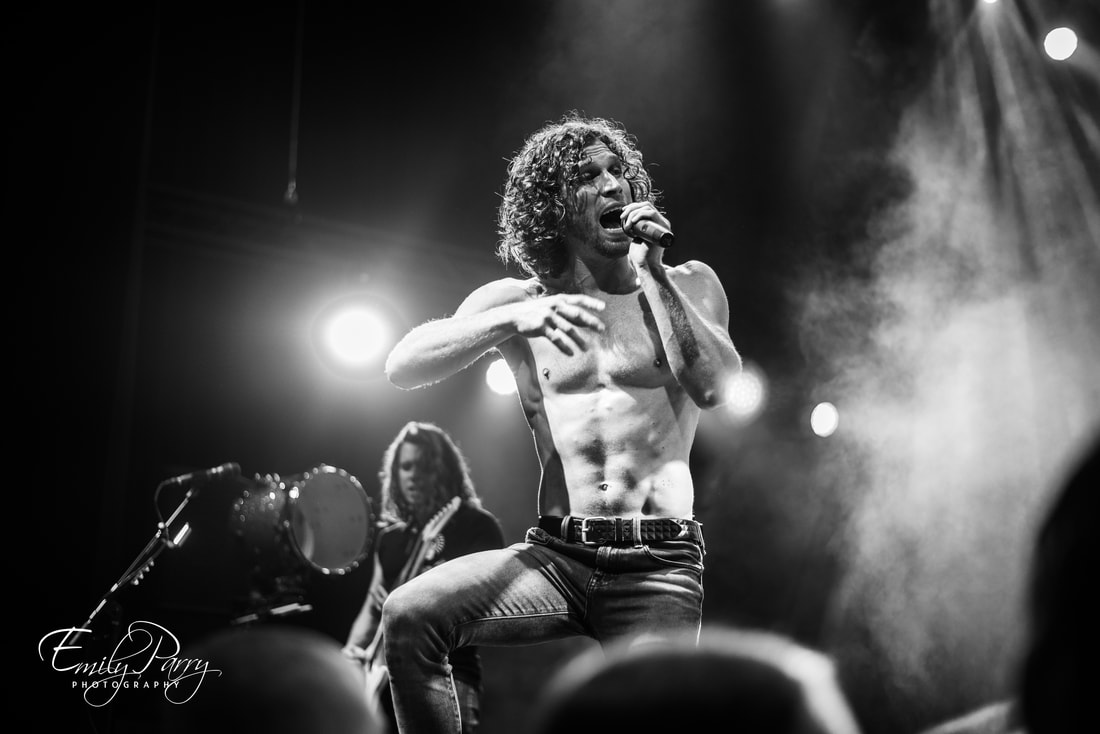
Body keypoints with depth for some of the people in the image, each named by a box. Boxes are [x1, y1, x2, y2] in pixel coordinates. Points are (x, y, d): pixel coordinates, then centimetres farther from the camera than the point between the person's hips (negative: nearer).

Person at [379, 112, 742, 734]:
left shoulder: (688, 285, 11)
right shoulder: (517, 300, 9)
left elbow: (712, 389, -7)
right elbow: (402, 367, -6)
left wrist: (653, 273, -8)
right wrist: (514, 320, -20)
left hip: (658, 565, 0)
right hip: (556, 558, 1)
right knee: (410, 616, -22)